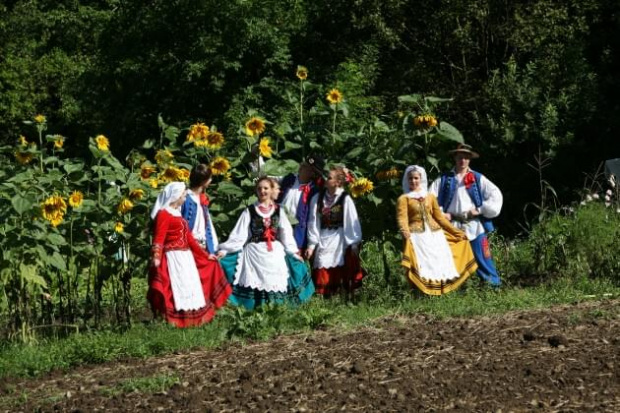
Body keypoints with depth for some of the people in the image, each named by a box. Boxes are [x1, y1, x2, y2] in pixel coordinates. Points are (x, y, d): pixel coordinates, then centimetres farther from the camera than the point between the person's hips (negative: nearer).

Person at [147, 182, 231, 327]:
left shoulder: (178, 215, 18)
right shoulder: (163, 214, -9)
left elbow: (189, 239, 21)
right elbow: (159, 238, -19)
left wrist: (205, 255, 22)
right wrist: (156, 257, -33)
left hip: (186, 258, 10)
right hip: (173, 258, -10)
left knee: (189, 288, 12)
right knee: (176, 288, -11)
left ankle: (190, 318, 17)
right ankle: (176, 320, -9)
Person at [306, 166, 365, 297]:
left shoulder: (345, 199, -6)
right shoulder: (317, 199, 4)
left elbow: (352, 223, -5)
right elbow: (313, 223, 5)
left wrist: (354, 244, -8)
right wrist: (311, 244, 2)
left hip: (340, 242, -3)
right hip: (323, 242, 3)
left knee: (340, 275, -3)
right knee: (322, 275, -2)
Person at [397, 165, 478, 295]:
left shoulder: (430, 197, 15)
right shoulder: (404, 199, 3)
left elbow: (439, 217, 18)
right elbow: (402, 218, -11)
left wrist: (456, 231, 16)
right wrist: (405, 232, -32)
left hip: (435, 235, 4)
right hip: (417, 236, -4)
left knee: (440, 261, 0)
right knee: (422, 262, -14)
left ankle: (441, 288, 4)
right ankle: (422, 291, -18)